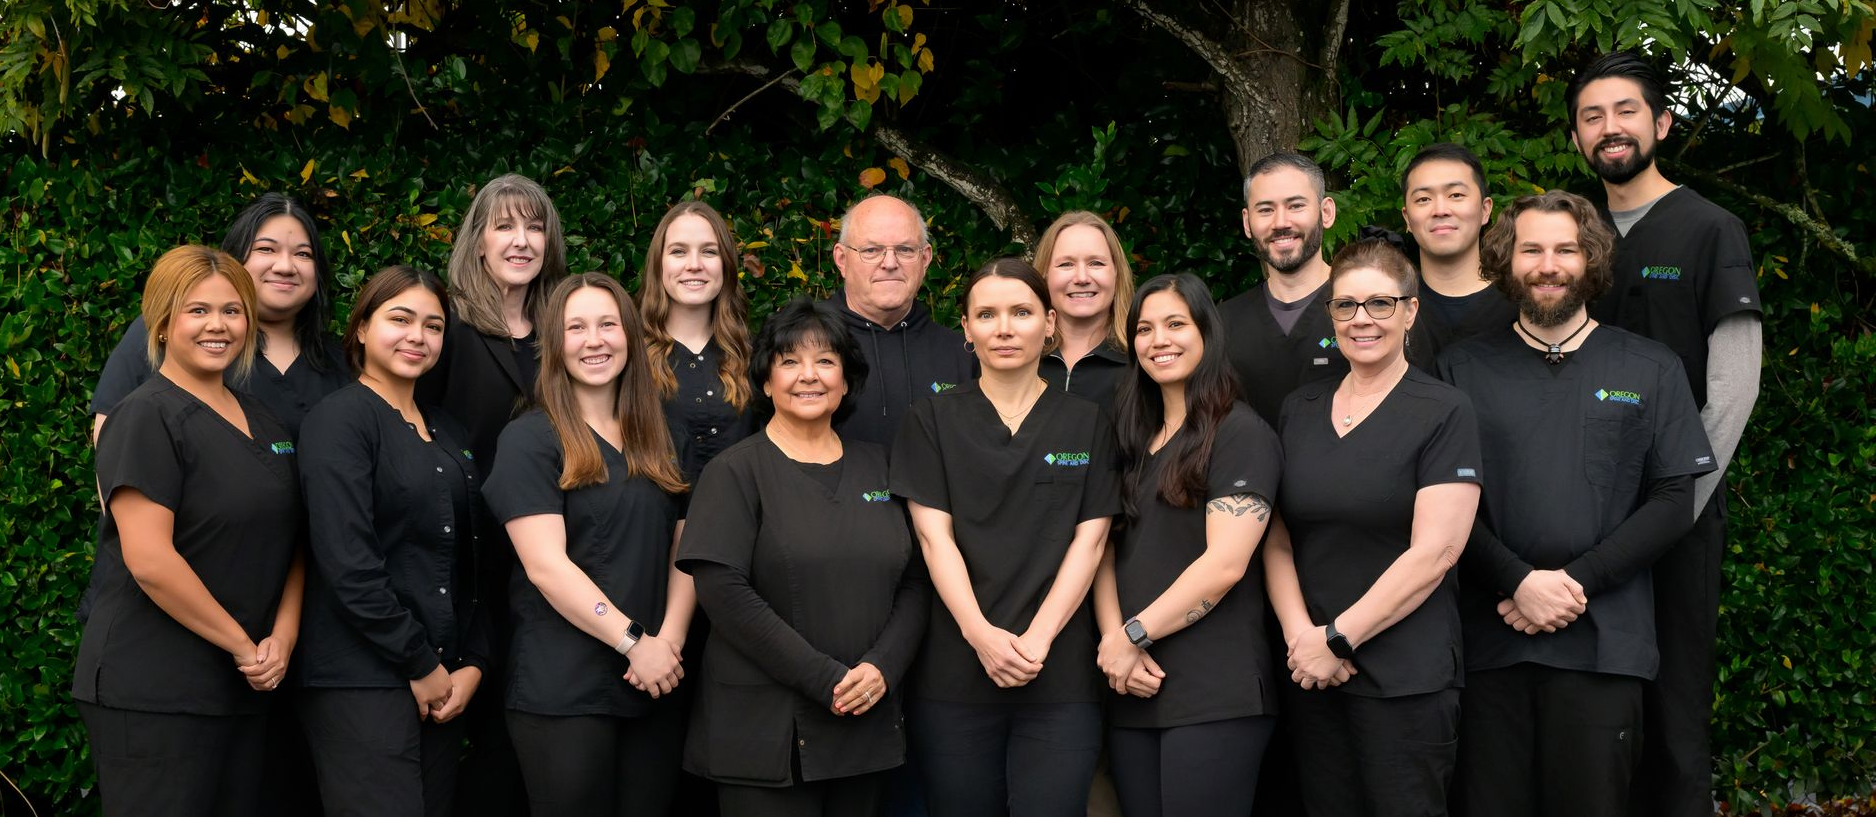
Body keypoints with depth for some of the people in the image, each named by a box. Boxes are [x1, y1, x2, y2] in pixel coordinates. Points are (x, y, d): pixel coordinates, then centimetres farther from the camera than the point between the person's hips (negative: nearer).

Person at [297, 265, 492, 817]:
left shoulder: (449, 435, 17)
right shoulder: (340, 419, -6)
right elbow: (348, 566, -15)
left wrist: (472, 664, 2)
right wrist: (419, 665, -12)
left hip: (444, 685, 7)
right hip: (363, 683, -7)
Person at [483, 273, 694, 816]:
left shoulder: (656, 443, 15)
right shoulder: (531, 440, -4)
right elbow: (545, 565, -13)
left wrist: (670, 639, -8)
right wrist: (634, 642, -16)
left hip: (655, 687, 5)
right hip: (564, 691, -5)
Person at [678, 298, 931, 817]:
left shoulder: (876, 467, 11)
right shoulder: (735, 472, -2)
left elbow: (914, 584, 9)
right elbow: (724, 592, -13)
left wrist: (882, 667, -10)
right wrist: (825, 680, -17)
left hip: (869, 725, 4)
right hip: (766, 730, -4)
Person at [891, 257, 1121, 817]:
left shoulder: (1086, 424, 9)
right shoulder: (932, 422, 7)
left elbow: (1089, 541, 2)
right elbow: (934, 535, -1)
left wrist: (1037, 639, -12)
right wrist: (980, 634, -16)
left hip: (1060, 675, 0)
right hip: (955, 677, 0)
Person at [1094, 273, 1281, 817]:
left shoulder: (1241, 434, -4)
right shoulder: (1133, 440, 18)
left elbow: (1225, 564, -14)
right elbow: (1105, 551, 11)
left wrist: (1133, 635, -10)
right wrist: (1113, 640, -7)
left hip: (1213, 696, -6)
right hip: (1134, 690, 6)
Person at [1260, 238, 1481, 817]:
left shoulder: (1444, 412, -5)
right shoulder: (1301, 410, 11)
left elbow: (1434, 551, -12)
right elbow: (1276, 540, 8)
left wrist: (1339, 639, -13)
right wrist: (1300, 634, -8)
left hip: (1405, 677, -4)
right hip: (1310, 674, 4)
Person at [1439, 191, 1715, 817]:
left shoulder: (1651, 370, 9)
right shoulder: (1462, 369, 9)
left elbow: (1673, 503, 3)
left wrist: (1576, 582, -9)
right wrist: (1520, 583, -12)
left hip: (1604, 642, 0)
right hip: (1491, 640, 0)